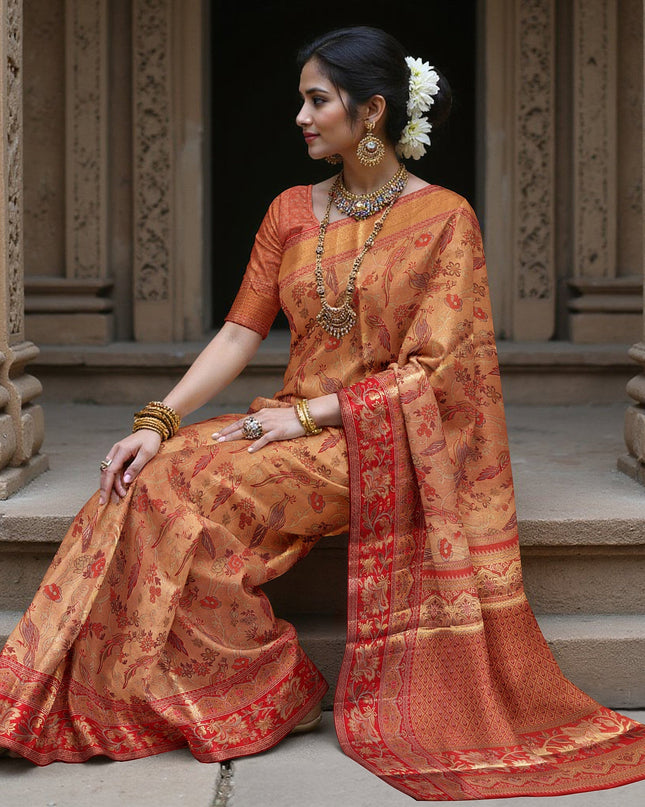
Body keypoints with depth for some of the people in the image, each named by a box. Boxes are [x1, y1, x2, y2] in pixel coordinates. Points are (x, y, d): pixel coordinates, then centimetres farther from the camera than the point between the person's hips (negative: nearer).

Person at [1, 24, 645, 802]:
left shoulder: (444, 218, -5)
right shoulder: (292, 211, 11)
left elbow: (428, 372, -11)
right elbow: (239, 334, 5)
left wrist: (309, 415, -18)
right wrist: (158, 421, -9)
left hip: (379, 440, -5)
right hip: (291, 423, 5)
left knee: (200, 490, -26)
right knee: (149, 479, -20)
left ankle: (275, 693, -9)